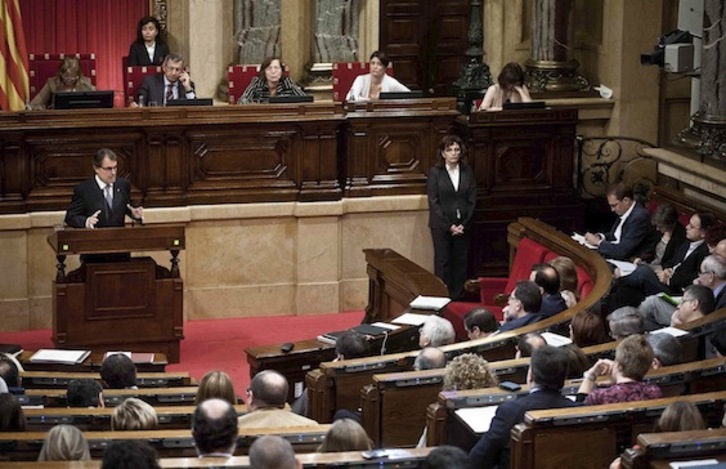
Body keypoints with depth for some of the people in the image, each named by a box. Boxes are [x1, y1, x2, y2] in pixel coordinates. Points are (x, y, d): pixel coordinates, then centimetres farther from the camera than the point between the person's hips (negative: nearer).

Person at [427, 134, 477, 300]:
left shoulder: (467, 172, 6)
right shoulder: (434, 173, -3)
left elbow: (472, 201, 5)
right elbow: (433, 202, -6)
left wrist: (464, 224, -6)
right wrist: (449, 226, -11)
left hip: (463, 225, 3)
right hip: (441, 225, -3)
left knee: (461, 261, 4)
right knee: (442, 262, 0)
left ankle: (458, 298, 11)